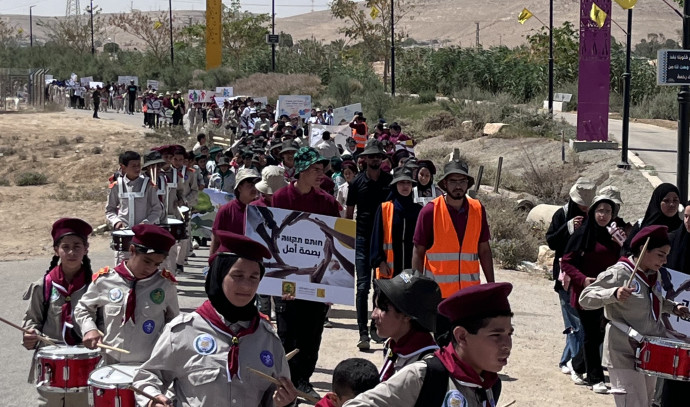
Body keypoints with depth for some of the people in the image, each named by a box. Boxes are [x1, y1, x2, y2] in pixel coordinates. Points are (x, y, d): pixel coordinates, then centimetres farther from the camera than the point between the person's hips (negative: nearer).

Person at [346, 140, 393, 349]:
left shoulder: (391, 181, 5)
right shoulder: (357, 182, 4)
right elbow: (349, 213, 9)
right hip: (363, 239, -1)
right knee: (363, 287, -5)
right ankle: (363, 333, -4)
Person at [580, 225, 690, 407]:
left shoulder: (654, 275, 10)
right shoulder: (618, 273, -15)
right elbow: (585, 298, -19)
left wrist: (673, 307, 10)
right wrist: (614, 294, -34)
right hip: (624, 354, -8)